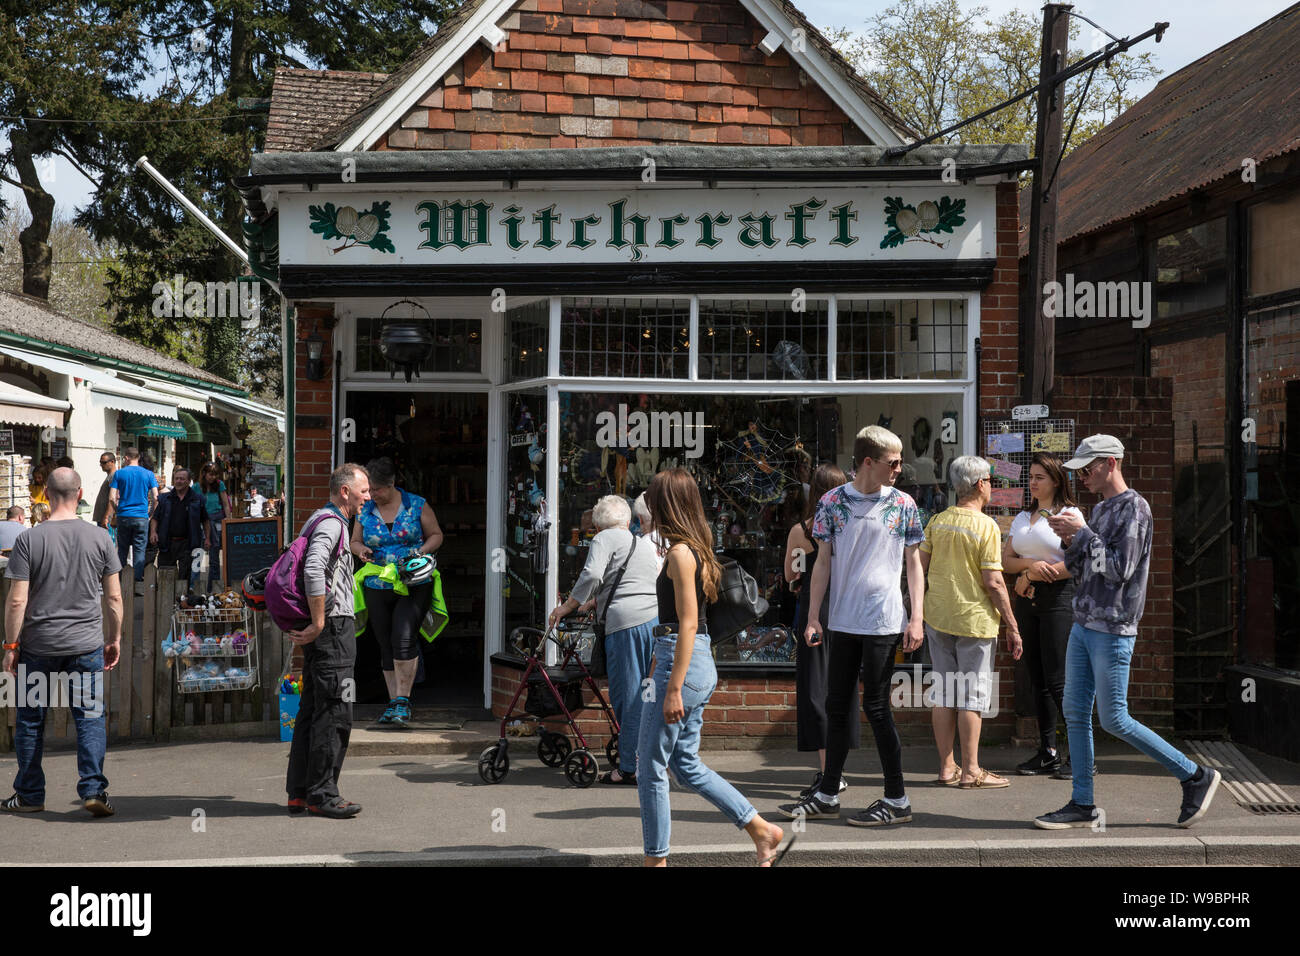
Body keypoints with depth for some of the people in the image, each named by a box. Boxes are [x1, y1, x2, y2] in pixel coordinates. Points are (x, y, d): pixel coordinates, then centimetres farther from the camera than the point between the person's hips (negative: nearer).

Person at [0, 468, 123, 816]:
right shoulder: (99, 538, -3)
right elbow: (114, 597, 1)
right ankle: (93, 789, -4)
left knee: (30, 720, 12)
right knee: (91, 717, 6)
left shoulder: (29, 540, -8)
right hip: (87, 643, 1)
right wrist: (115, 637, 13)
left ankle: (30, 796, 20)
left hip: (38, 644, -1)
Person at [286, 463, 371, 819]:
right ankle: (321, 795, -5)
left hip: (323, 631, 10)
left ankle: (299, 792, 16)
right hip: (333, 629, -10)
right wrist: (318, 623, -24)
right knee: (334, 713, -8)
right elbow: (314, 570, -28)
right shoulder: (331, 523, -12)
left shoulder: (321, 520, 20)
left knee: (312, 711, 12)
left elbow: (301, 568, 28)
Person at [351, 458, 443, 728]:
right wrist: (361, 550, -6)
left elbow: (436, 535, 7)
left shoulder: (416, 505, -1)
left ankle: (403, 700, -12)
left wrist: (421, 552, -11)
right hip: (378, 588, 4)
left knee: (404, 638, -19)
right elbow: (355, 541, 17)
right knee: (386, 646, 7)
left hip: (414, 586, -4)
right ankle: (394, 702, 17)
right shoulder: (365, 511, 7)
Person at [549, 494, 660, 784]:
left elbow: (592, 575, -11)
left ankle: (630, 768, 1)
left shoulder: (605, 539, 5)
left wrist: (566, 608, -3)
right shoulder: (645, 545, 28)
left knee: (627, 696, -2)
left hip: (627, 622, -7)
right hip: (658, 619, 7)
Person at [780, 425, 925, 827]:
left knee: (876, 706, -2)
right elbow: (824, 562, 6)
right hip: (843, 622, 3)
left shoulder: (902, 504, 0)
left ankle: (897, 801, 9)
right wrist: (813, 617, 1)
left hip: (884, 623, -3)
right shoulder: (832, 502, 3)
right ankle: (828, 795, 20)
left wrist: (916, 619, -4)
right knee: (837, 706, 10)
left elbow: (913, 563, 4)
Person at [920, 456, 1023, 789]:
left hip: (937, 617, 6)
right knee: (972, 694, 1)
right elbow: (993, 582, -15)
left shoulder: (937, 521, 5)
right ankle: (970, 771, 3)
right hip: (975, 619, -6)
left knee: (944, 693, 10)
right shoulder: (986, 526, -12)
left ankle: (946, 768, 15)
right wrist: (1012, 626, -8)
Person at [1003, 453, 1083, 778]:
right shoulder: (1022, 518, 17)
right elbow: (1005, 560, 11)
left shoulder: (1070, 515, -3)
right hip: (1027, 601, 6)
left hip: (1059, 597, -6)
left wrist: (1029, 577, -8)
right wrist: (1031, 564, -12)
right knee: (1037, 678, 6)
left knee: (1057, 679, -10)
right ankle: (1048, 753, 12)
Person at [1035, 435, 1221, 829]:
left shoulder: (1134, 508, -11)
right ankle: (1082, 805, 13)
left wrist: (1083, 532, -14)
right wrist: (1070, 542, 0)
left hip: (1113, 631, -9)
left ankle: (1196, 777, 8)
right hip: (1082, 626, 9)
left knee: (1114, 720, -5)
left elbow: (1120, 569, -20)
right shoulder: (1099, 509, 15)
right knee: (1075, 713, 7)